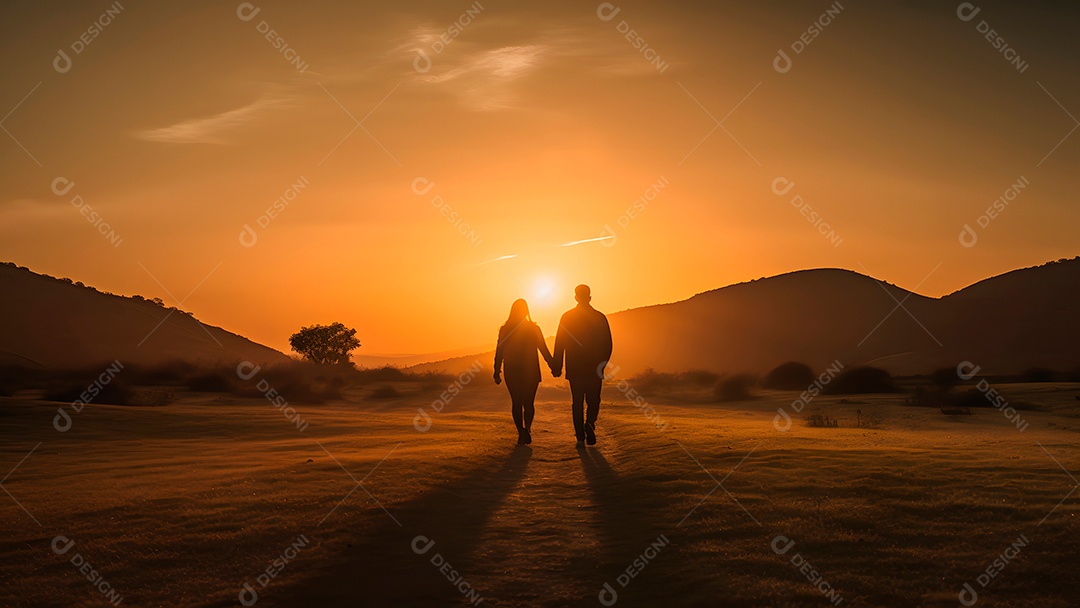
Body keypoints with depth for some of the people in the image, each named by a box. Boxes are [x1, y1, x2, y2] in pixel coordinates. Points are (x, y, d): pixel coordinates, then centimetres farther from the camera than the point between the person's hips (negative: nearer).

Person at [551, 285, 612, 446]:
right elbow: (608, 344, 1)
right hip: (595, 367, 0)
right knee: (593, 400, 10)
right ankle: (590, 423, -17)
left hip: (574, 368, 0)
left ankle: (580, 437, 4)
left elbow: (559, 344, -1)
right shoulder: (599, 317, 0)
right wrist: (602, 363, 13)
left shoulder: (567, 317, 0)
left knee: (577, 402, 8)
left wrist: (557, 366, 3)